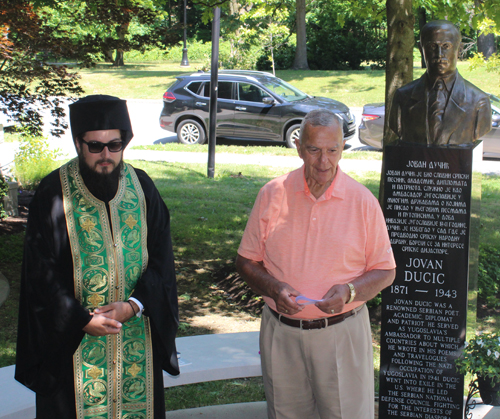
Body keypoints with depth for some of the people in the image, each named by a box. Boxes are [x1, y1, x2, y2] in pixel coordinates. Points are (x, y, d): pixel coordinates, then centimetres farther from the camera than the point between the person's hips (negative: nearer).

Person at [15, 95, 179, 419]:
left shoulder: (142, 188, 2)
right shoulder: (54, 195, -8)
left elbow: (161, 261, 3)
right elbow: (42, 271, -9)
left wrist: (134, 305, -12)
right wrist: (81, 319, -17)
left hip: (136, 329, 3)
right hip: (72, 336, -3)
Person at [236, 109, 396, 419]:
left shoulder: (363, 201, -3)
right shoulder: (272, 195, 0)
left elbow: (385, 272, 3)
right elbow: (247, 261, 5)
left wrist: (350, 291, -16)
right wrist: (273, 288, -14)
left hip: (342, 332, -1)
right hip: (282, 333, 2)